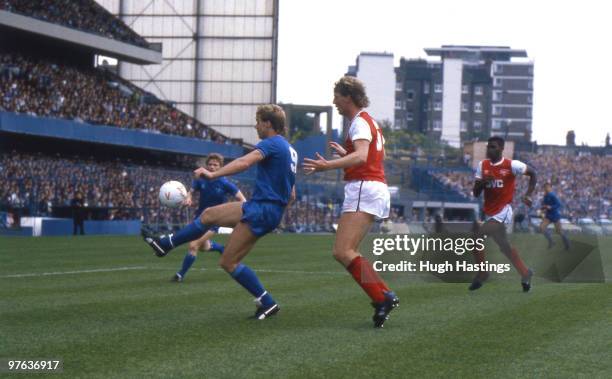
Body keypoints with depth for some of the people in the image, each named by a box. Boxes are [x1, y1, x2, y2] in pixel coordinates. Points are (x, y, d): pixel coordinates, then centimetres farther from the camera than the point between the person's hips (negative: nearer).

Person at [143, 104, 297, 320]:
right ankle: (165, 244, 22)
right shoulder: (289, 150, 18)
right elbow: (291, 196, 22)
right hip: (272, 211, 10)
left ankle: (267, 303, -2)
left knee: (228, 262, -5)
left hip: (261, 209, -10)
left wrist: (213, 174, -32)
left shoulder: (272, 143, -12)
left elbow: (245, 162, -30)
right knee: (209, 215, 15)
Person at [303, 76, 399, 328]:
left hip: (364, 189, -11)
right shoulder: (367, 121, 22)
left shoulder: (360, 122, -10)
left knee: (343, 252, -18)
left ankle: (382, 297, -22)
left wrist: (328, 165, -39)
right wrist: (344, 153, 41)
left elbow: (361, 157, -29)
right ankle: (384, 297, 6)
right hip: (375, 188, 11)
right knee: (345, 252, 10)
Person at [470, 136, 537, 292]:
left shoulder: (511, 165, -9)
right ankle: (525, 273, 27)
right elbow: (475, 193, 4)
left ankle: (482, 274, -8)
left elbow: (532, 173, 4)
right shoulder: (482, 165, 4)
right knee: (505, 247, 12)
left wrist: (528, 195, -3)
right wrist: (482, 182, -16)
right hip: (489, 213, 7)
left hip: (503, 211, -7)